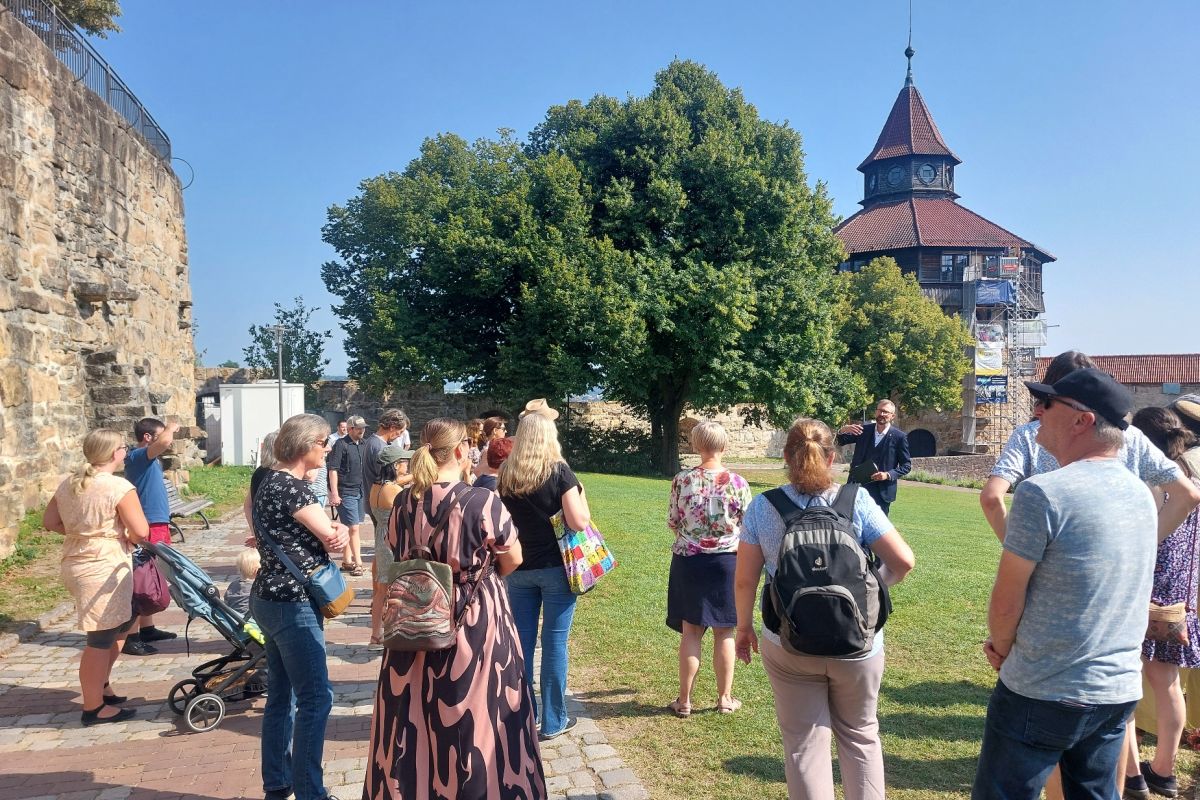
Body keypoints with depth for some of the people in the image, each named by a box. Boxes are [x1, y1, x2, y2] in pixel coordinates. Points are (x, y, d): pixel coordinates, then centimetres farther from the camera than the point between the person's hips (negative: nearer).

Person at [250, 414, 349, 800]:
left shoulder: (272, 480, 12)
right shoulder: (290, 485, -19)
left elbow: (323, 531, 8)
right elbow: (331, 534, -15)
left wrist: (335, 531, -12)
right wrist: (339, 531, 5)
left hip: (275, 599, 10)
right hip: (292, 604, -10)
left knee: (282, 695, 17)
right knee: (316, 697, -3)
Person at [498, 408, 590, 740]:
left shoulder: (505, 475, 1)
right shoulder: (559, 471, -11)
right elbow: (578, 522, -14)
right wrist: (580, 493, 3)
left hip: (518, 568, 3)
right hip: (555, 567, -3)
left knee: (522, 641, 13)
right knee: (555, 643, 6)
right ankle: (553, 721, 15)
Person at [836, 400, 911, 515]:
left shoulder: (899, 437, -4)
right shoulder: (864, 430, 5)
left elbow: (906, 465, -1)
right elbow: (841, 441, 7)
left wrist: (888, 475, -17)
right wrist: (843, 430, -16)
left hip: (882, 491, -3)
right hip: (859, 487, 3)